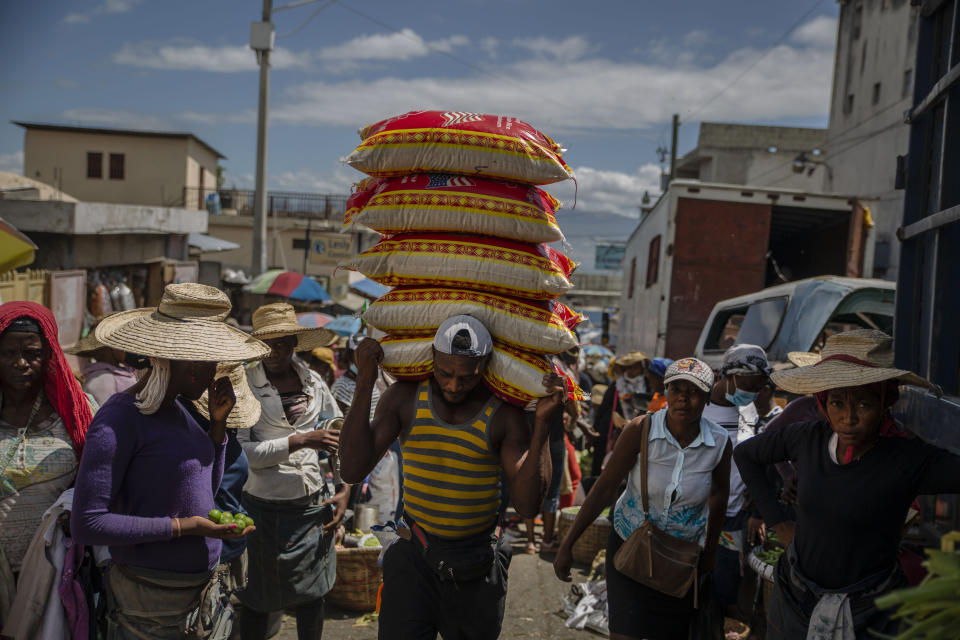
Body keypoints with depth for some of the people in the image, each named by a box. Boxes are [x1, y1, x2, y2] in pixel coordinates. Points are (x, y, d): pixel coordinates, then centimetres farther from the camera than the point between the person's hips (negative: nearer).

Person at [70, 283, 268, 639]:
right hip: (150, 604, -7)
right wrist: (181, 527, -21)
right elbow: (86, 524, -21)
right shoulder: (120, 418, -18)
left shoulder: (178, 408, 6)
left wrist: (218, 423, 2)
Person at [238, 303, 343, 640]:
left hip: (314, 507, 3)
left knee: (312, 594, 14)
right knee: (258, 602, 10)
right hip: (263, 508, -3)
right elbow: (239, 452, -16)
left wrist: (343, 490, 5)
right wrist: (299, 441, -22)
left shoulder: (313, 381, 3)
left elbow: (339, 434, 12)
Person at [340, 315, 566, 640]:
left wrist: (541, 424, -27)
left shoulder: (504, 415, -11)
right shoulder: (405, 397, -7)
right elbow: (353, 470, -17)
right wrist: (365, 384, -22)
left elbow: (526, 506, -19)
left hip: (477, 564, 0)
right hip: (414, 557, 0)